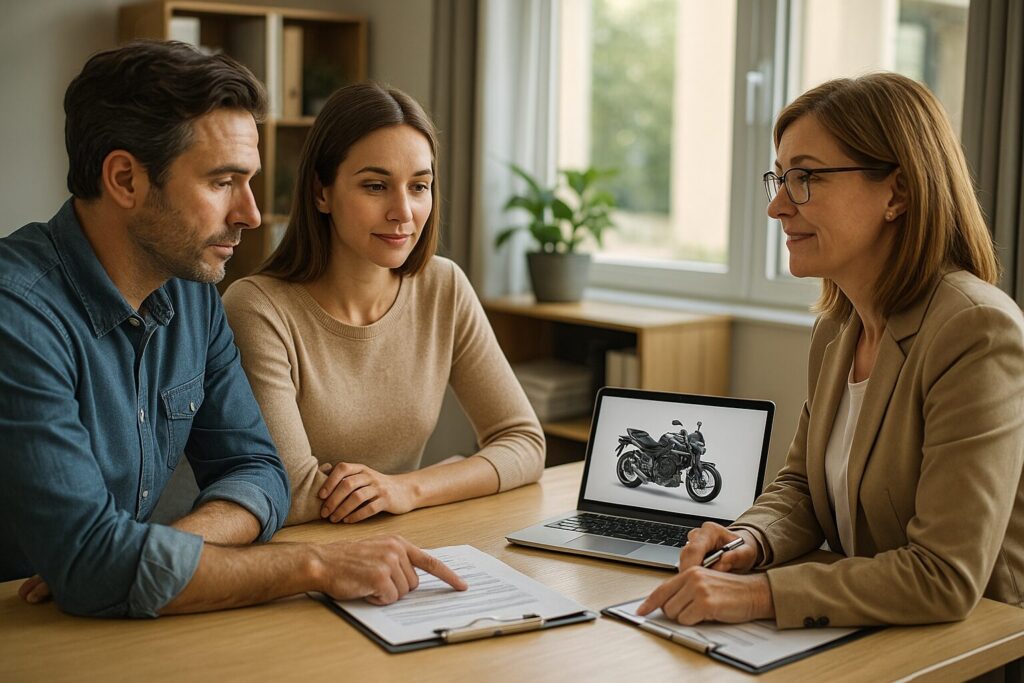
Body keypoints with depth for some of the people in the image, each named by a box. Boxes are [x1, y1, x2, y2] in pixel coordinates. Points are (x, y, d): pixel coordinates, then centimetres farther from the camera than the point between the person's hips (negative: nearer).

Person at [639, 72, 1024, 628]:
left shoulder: (977, 332, -20)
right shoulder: (836, 330, 7)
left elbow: (946, 579, -24)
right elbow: (801, 487, 15)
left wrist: (757, 594, -27)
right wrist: (748, 542, -7)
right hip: (864, 639, 7)